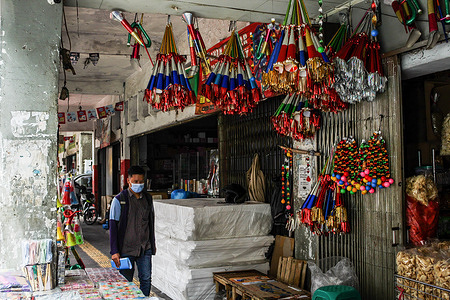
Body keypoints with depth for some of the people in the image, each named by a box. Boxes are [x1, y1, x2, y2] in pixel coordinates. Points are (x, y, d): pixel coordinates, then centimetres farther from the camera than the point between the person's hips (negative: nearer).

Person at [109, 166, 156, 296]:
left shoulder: (148, 198, 6)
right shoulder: (119, 200, -8)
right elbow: (113, 226, -8)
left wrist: (153, 244, 17)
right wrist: (114, 251, -11)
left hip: (145, 249, 3)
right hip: (126, 249, -3)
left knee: (146, 279, 5)